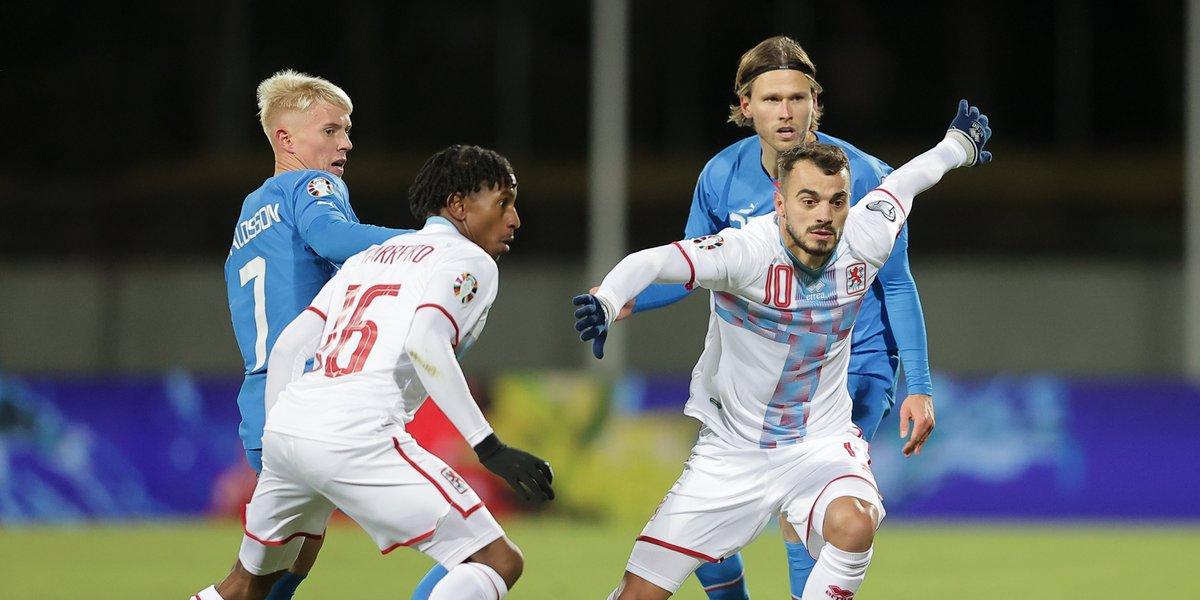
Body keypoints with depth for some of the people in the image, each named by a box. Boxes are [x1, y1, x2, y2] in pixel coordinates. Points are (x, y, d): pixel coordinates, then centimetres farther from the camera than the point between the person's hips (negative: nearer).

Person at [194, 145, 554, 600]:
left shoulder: (368, 258, 28)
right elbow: (424, 342, -14)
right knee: (498, 562, -7)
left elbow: (287, 348, 21)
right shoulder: (470, 261, 6)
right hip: (357, 438, -8)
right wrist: (490, 449, -17)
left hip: (284, 427, 8)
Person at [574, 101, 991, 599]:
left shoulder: (864, 241, -10)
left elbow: (905, 181, 12)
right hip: (731, 450, -2)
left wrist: (957, 146, 32)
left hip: (823, 442, 2)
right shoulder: (748, 251, -23)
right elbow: (651, 262, -37)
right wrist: (607, 299, -58)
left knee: (854, 526, -32)